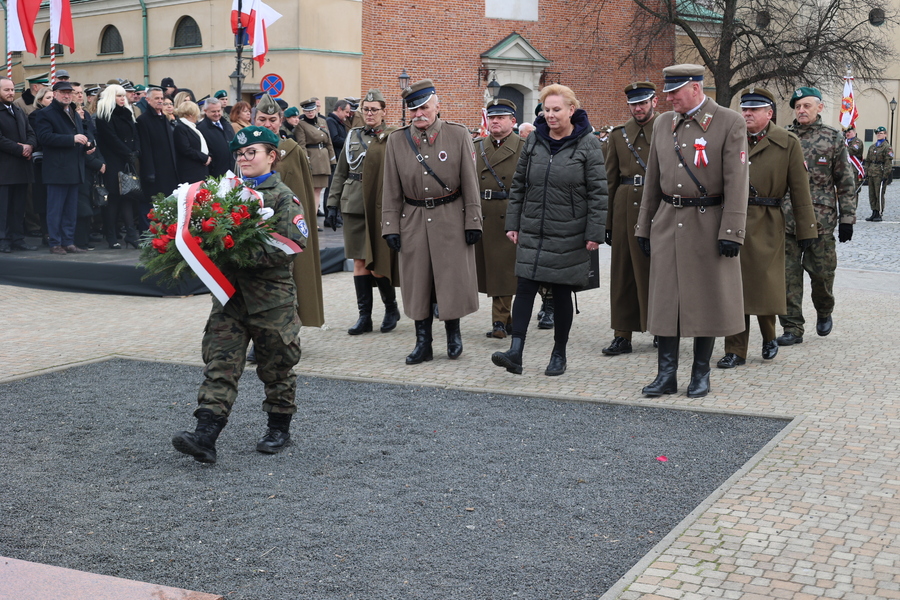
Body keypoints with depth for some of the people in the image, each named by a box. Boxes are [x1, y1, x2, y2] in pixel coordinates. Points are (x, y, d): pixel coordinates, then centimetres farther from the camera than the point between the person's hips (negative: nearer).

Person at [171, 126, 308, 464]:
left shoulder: (283, 197, -6)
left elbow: (293, 245, -16)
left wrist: (251, 255, -23)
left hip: (271, 296, -4)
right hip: (230, 290, 4)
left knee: (276, 365, 10)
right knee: (220, 364, -4)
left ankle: (280, 427, 28)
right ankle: (205, 436, -9)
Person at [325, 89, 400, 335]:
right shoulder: (353, 136, 12)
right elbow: (340, 173, 13)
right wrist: (332, 204, 8)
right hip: (353, 206, 4)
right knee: (359, 261, 5)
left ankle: (391, 307, 17)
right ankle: (364, 316, 12)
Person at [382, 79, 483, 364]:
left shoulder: (459, 135, -3)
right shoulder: (396, 140, 2)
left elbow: (470, 183, -3)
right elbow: (391, 189, 4)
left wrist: (472, 222, -5)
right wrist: (390, 227, 0)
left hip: (451, 218, -2)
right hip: (413, 220, 2)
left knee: (453, 277, 2)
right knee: (417, 283, 5)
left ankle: (453, 332, 24)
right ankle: (423, 343, 16)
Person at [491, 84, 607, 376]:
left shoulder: (587, 144, -5)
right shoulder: (534, 140, 6)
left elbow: (598, 192, -6)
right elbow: (519, 185, 12)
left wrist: (594, 233, -10)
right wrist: (512, 223, 9)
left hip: (568, 236, -3)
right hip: (532, 232, 3)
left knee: (562, 293, 5)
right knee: (525, 288, -6)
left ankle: (559, 355, 17)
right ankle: (515, 352, -9)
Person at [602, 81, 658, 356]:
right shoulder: (619, 134, 12)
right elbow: (610, 180, 13)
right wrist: (607, 220, 9)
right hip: (625, 207, 3)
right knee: (623, 272, 4)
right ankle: (623, 336, 10)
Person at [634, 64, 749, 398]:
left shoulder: (730, 123, -6)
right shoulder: (662, 123, 9)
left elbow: (736, 181, -10)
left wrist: (731, 231, -15)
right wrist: (644, 226, 12)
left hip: (708, 223, -4)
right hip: (668, 223, 4)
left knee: (706, 300, 5)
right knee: (664, 298, 3)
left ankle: (701, 375, 17)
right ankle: (666, 374, 11)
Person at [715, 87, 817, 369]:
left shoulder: (788, 144, 1)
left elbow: (800, 190, 1)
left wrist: (806, 229, 0)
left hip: (766, 226, -2)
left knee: (765, 286, 2)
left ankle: (769, 337, 30)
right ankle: (735, 351, 11)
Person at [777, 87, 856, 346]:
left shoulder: (833, 138, 3)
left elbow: (845, 183, 4)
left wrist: (847, 218, -1)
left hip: (821, 220, -1)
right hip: (785, 219, 2)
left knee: (822, 272, 5)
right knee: (787, 275, -1)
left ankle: (824, 312, 33)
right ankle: (792, 329, 6)